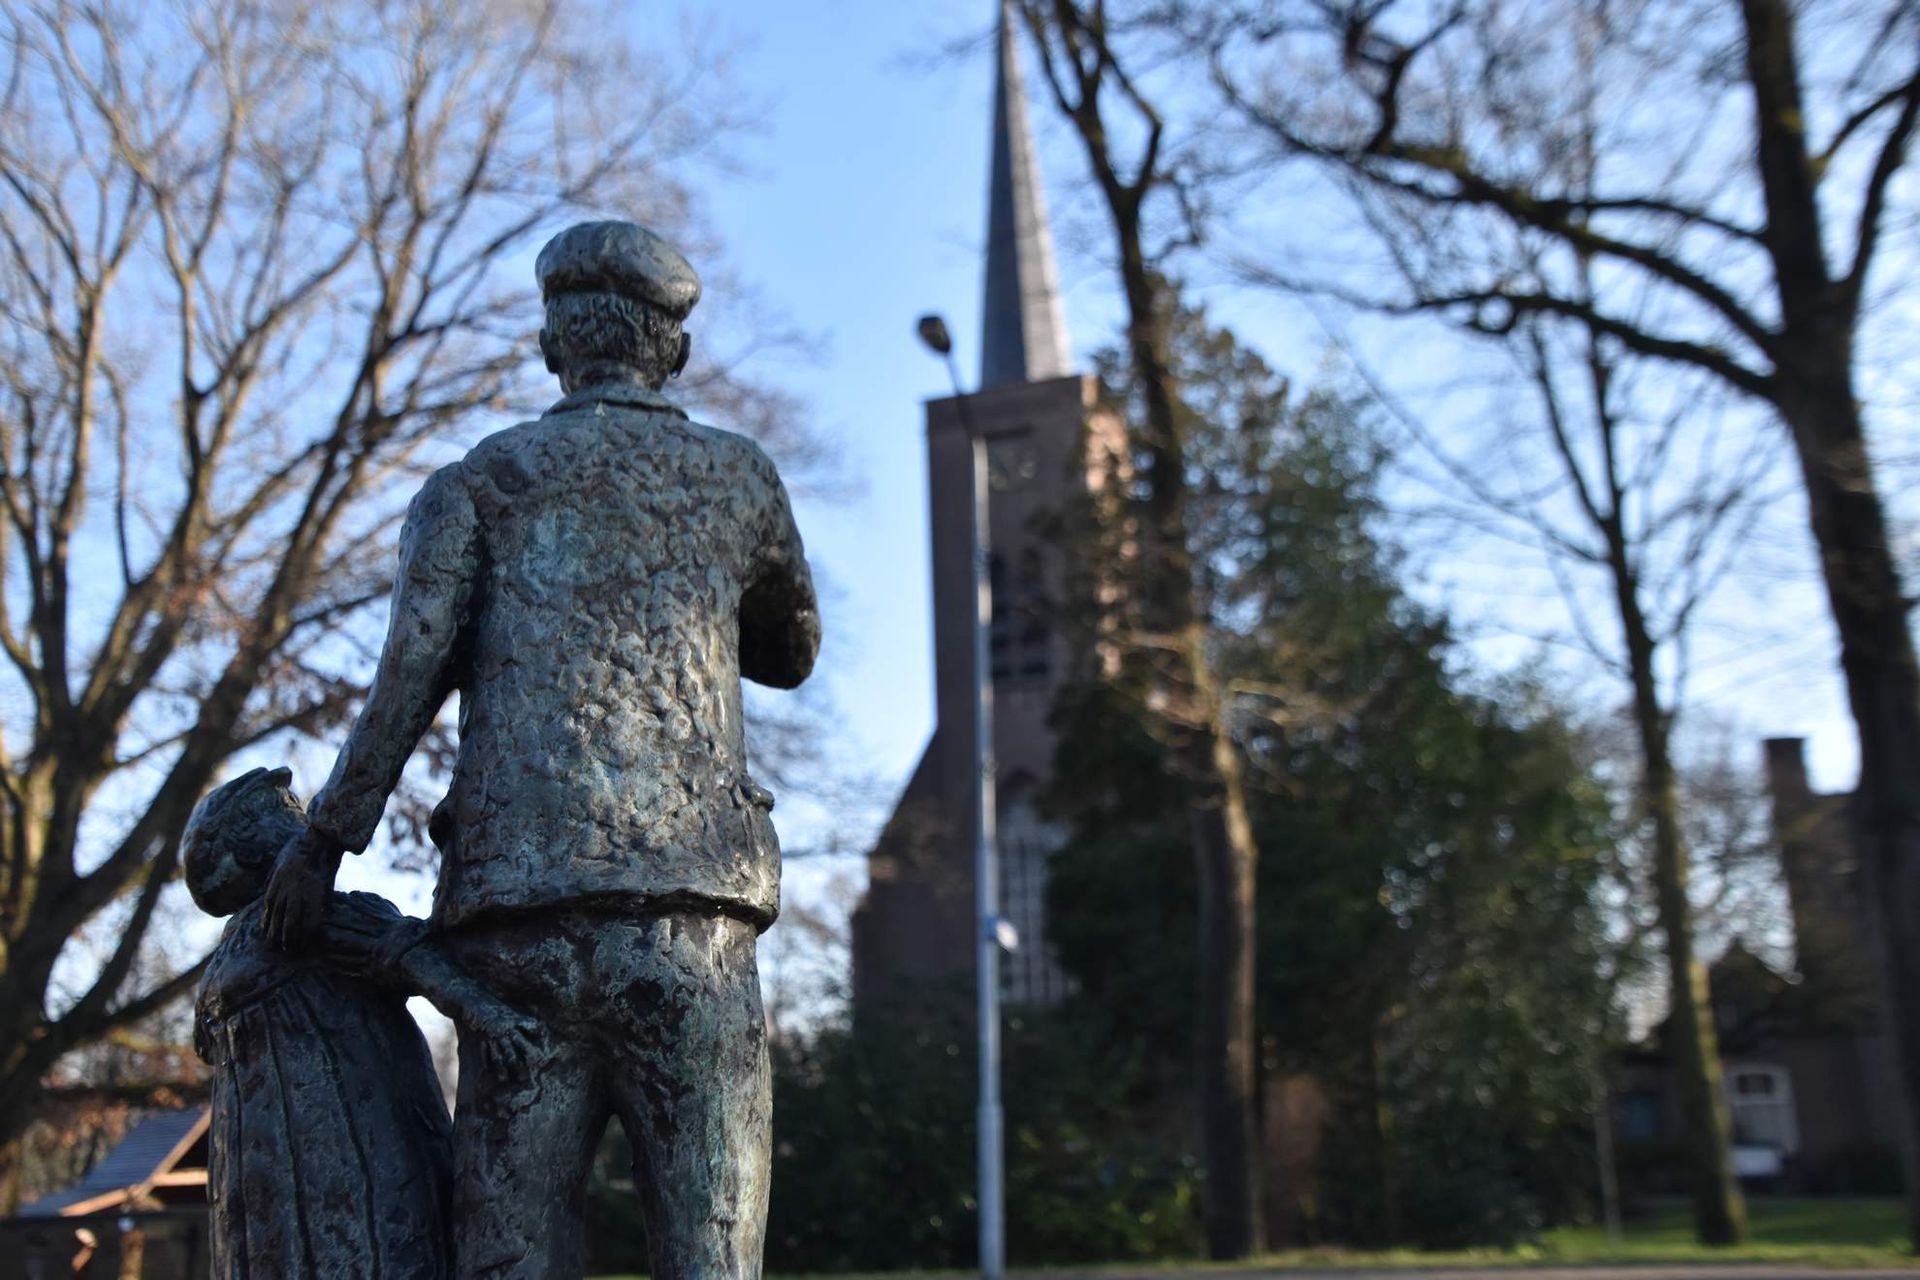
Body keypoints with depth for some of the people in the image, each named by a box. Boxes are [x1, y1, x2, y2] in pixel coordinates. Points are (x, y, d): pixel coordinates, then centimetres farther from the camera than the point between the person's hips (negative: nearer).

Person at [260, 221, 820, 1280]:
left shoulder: (475, 483, 14)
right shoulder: (739, 478, 16)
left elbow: (411, 675, 0)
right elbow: (791, 654, 32)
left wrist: (324, 840, 7)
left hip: (518, 918, 1)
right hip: (689, 917, 0)